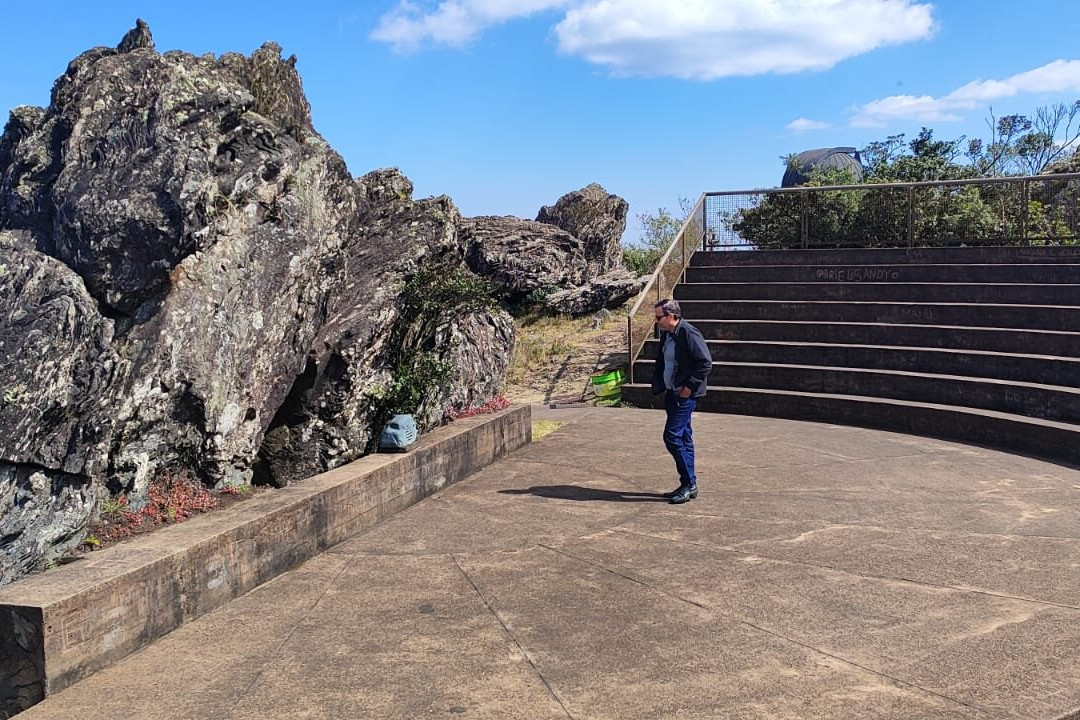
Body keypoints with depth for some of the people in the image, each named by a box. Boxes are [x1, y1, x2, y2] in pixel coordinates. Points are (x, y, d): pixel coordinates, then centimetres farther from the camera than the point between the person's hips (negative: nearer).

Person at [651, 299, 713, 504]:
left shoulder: (689, 334, -17)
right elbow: (660, 363, 25)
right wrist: (659, 385, 14)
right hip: (672, 393, 9)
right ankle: (688, 485, 20)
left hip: (685, 395, -9)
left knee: (672, 437, -11)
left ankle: (689, 483, -2)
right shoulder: (666, 334, 11)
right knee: (683, 437, 12)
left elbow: (706, 363, -19)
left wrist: (689, 387, -18)